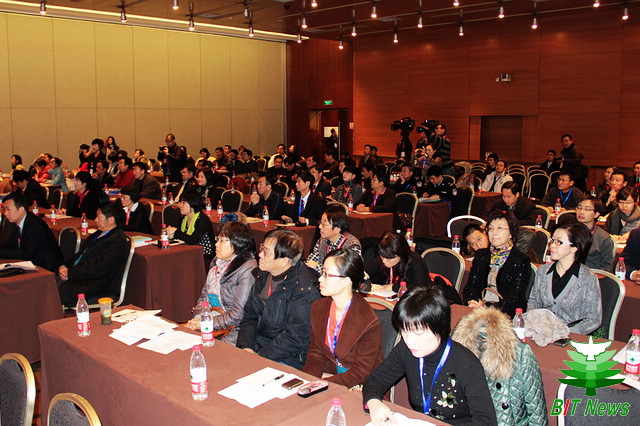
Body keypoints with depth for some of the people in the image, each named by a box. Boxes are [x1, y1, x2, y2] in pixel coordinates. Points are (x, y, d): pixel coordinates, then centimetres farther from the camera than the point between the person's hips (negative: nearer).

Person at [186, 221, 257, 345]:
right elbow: (204, 296, 17)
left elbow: (238, 314, -17)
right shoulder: (217, 262, 13)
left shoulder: (248, 270, -14)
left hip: (233, 331, -7)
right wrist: (197, 318, -2)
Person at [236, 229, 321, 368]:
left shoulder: (304, 290, -18)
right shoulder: (262, 276, 7)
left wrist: (260, 357, -18)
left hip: (288, 360, -7)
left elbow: (295, 337, -19)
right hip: (255, 349, 7)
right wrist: (246, 347, -6)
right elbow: (249, 317, 11)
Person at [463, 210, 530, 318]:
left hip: (506, 314, -4)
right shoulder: (481, 255, 17)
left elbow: (515, 298, -7)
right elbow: (470, 286, 11)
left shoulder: (522, 261, 1)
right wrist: (472, 301, -13)